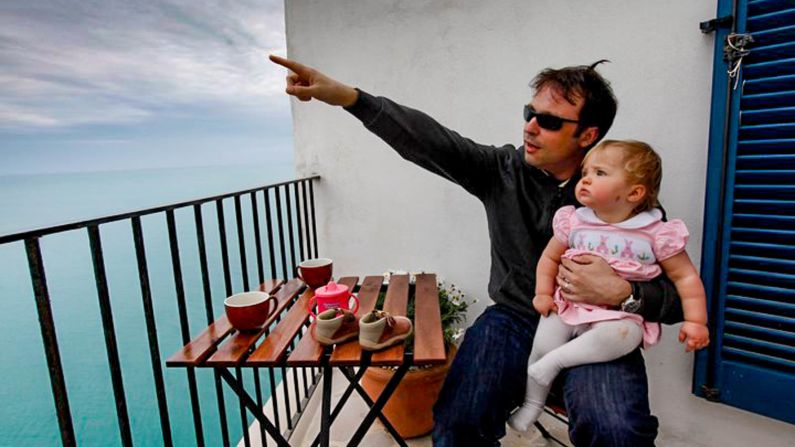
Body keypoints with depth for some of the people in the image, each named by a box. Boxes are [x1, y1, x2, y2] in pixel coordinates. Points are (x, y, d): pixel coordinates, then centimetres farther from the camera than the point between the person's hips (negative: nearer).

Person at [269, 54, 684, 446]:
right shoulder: (504, 169, -2)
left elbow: (678, 297, -3)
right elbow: (429, 141, -15)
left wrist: (624, 293, -26)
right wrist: (345, 96, -25)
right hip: (514, 316, 2)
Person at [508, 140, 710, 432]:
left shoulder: (657, 233, -5)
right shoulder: (573, 222, 2)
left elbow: (685, 277, 2)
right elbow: (549, 258, 13)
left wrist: (695, 321, -6)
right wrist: (543, 293, 2)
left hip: (622, 314, -2)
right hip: (569, 305, 3)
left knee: (619, 335, -35)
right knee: (542, 344, -16)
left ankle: (550, 364, -18)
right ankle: (532, 403, 10)